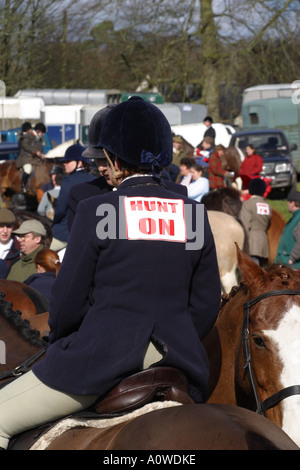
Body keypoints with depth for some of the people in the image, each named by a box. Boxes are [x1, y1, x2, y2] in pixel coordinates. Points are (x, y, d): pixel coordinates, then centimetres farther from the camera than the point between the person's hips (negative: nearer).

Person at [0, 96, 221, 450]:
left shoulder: (96, 212, -9)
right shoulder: (195, 215, 4)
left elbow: (68, 299, -4)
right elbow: (206, 305, 8)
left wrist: (57, 342, 16)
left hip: (99, 361, -5)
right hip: (177, 364, 5)